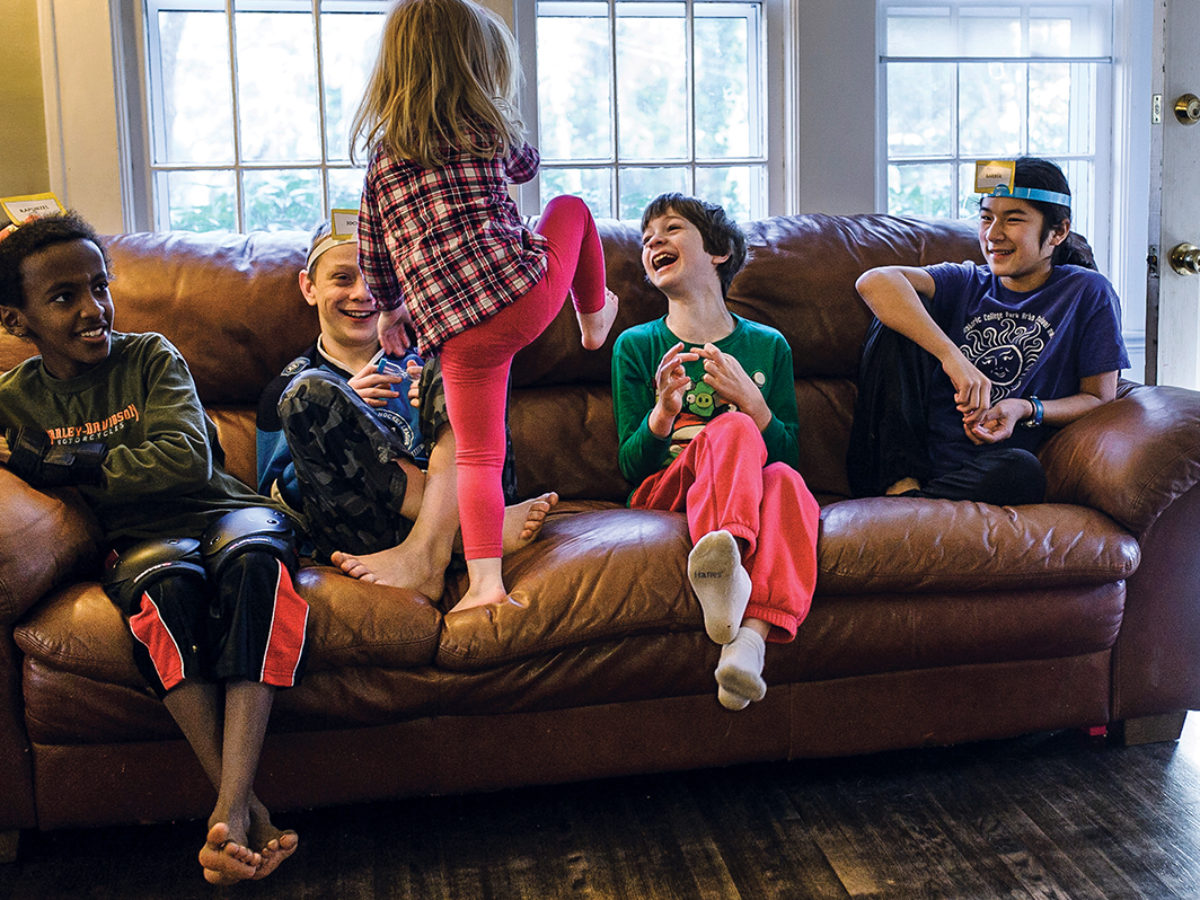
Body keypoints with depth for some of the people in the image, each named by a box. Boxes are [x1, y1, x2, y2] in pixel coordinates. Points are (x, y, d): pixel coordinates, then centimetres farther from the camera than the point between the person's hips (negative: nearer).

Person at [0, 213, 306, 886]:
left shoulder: (150, 358, 5)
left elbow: (188, 459, -10)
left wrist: (67, 464, -9)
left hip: (224, 509, 0)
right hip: (141, 541, 0)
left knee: (253, 555, -37)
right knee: (166, 584, -38)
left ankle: (231, 806, -47)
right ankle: (248, 809, -41)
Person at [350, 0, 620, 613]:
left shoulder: (382, 158, 12)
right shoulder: (488, 130, 7)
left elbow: (373, 253, 16)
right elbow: (526, 165, 30)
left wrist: (390, 309, 34)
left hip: (458, 337, 2)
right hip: (526, 288, -1)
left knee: (478, 457, 11)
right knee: (571, 207, 29)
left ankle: (485, 582, 1)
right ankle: (594, 320, 48)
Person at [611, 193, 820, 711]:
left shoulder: (767, 345, 13)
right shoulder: (636, 345, 10)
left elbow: (790, 453, 11)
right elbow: (631, 467, 7)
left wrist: (751, 397, -8)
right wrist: (663, 413, -14)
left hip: (751, 493, 2)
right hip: (666, 492, -1)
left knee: (785, 480, -35)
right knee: (732, 428, -32)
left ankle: (752, 637, -54)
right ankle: (726, 558, -60)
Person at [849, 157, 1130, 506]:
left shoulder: (1088, 293, 8)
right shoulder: (965, 284, 11)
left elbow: (1100, 398, 8)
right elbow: (875, 282, -10)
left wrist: (1026, 409, -11)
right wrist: (951, 356, -24)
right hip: (906, 454, 3)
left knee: (1022, 472, -38)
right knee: (898, 323, -10)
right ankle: (900, 482, -17)